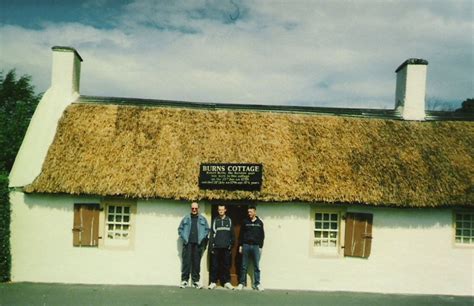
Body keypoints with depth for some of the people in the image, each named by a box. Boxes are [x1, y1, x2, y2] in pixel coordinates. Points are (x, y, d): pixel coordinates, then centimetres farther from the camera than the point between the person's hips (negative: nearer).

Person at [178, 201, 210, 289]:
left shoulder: (202, 219, 11)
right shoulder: (186, 218, 10)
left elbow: (207, 229, 11)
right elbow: (180, 229, 11)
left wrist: (203, 238, -2)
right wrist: (183, 237, -1)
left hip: (198, 244, 1)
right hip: (187, 243, -1)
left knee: (196, 262, 3)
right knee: (186, 261, -4)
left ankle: (196, 280, 10)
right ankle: (184, 280, 0)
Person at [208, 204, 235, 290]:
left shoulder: (229, 221, 10)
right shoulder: (215, 221, 7)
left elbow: (232, 234, 10)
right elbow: (211, 234, 3)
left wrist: (231, 245, 1)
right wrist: (211, 247, -4)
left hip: (226, 248, 1)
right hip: (216, 247, -1)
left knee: (226, 265, 4)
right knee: (215, 265, 1)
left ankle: (227, 282, 12)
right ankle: (213, 282, 9)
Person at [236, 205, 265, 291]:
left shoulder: (260, 223, 6)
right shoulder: (245, 222, 5)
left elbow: (262, 236, 7)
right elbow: (241, 234, 6)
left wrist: (260, 246, 1)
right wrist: (240, 245, 1)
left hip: (256, 246, 0)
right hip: (246, 246, 0)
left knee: (257, 266, 2)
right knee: (244, 266, 4)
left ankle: (257, 283, 8)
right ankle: (242, 282, 12)